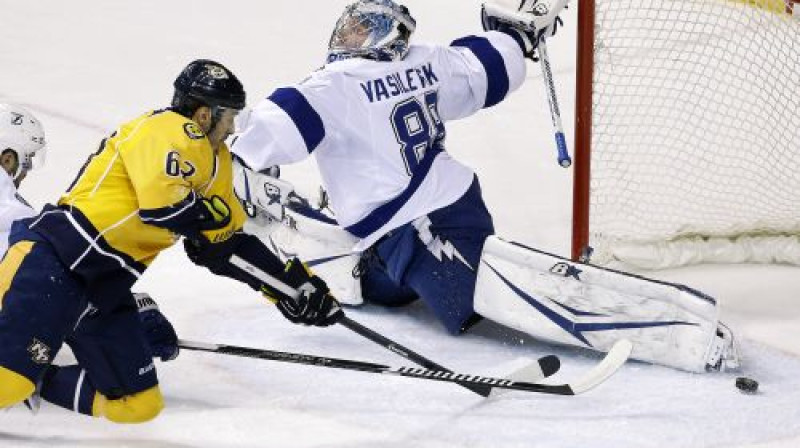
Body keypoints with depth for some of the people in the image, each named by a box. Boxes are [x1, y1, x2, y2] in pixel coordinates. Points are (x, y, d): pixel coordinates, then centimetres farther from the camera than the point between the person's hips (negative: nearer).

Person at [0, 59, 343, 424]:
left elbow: (225, 245, 23)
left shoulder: (214, 162, 20)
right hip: (54, 258, -10)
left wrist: (293, 284, 20)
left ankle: (33, 379, 14)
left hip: (105, 290, 10)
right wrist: (214, 215, -5)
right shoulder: (170, 131, -8)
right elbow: (162, 201, -24)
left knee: (138, 405, 4)